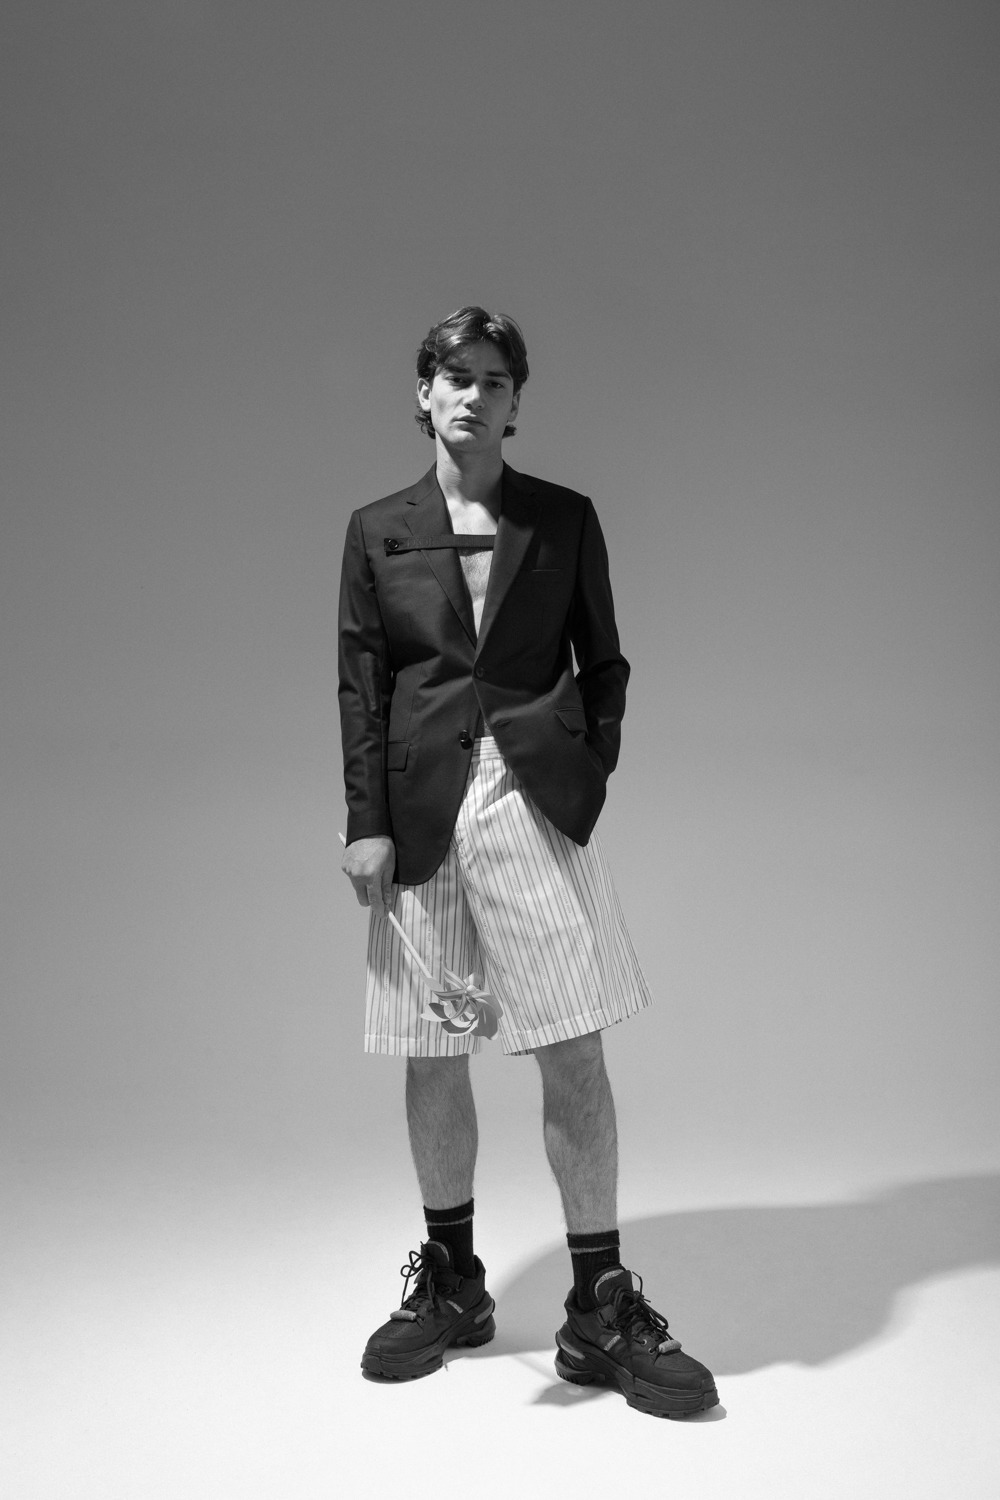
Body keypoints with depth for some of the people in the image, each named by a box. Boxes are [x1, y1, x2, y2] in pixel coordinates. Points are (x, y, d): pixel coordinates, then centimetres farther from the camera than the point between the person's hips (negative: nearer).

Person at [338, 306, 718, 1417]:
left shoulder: (565, 521, 8)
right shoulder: (377, 531, 9)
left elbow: (603, 666, 10)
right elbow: (359, 686, 5)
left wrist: (587, 777, -2)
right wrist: (367, 822, -2)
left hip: (539, 799, -1)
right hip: (423, 812, 1)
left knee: (575, 1055, -3)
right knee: (431, 1058, 8)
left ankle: (601, 1306, 9)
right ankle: (449, 1283, 25)